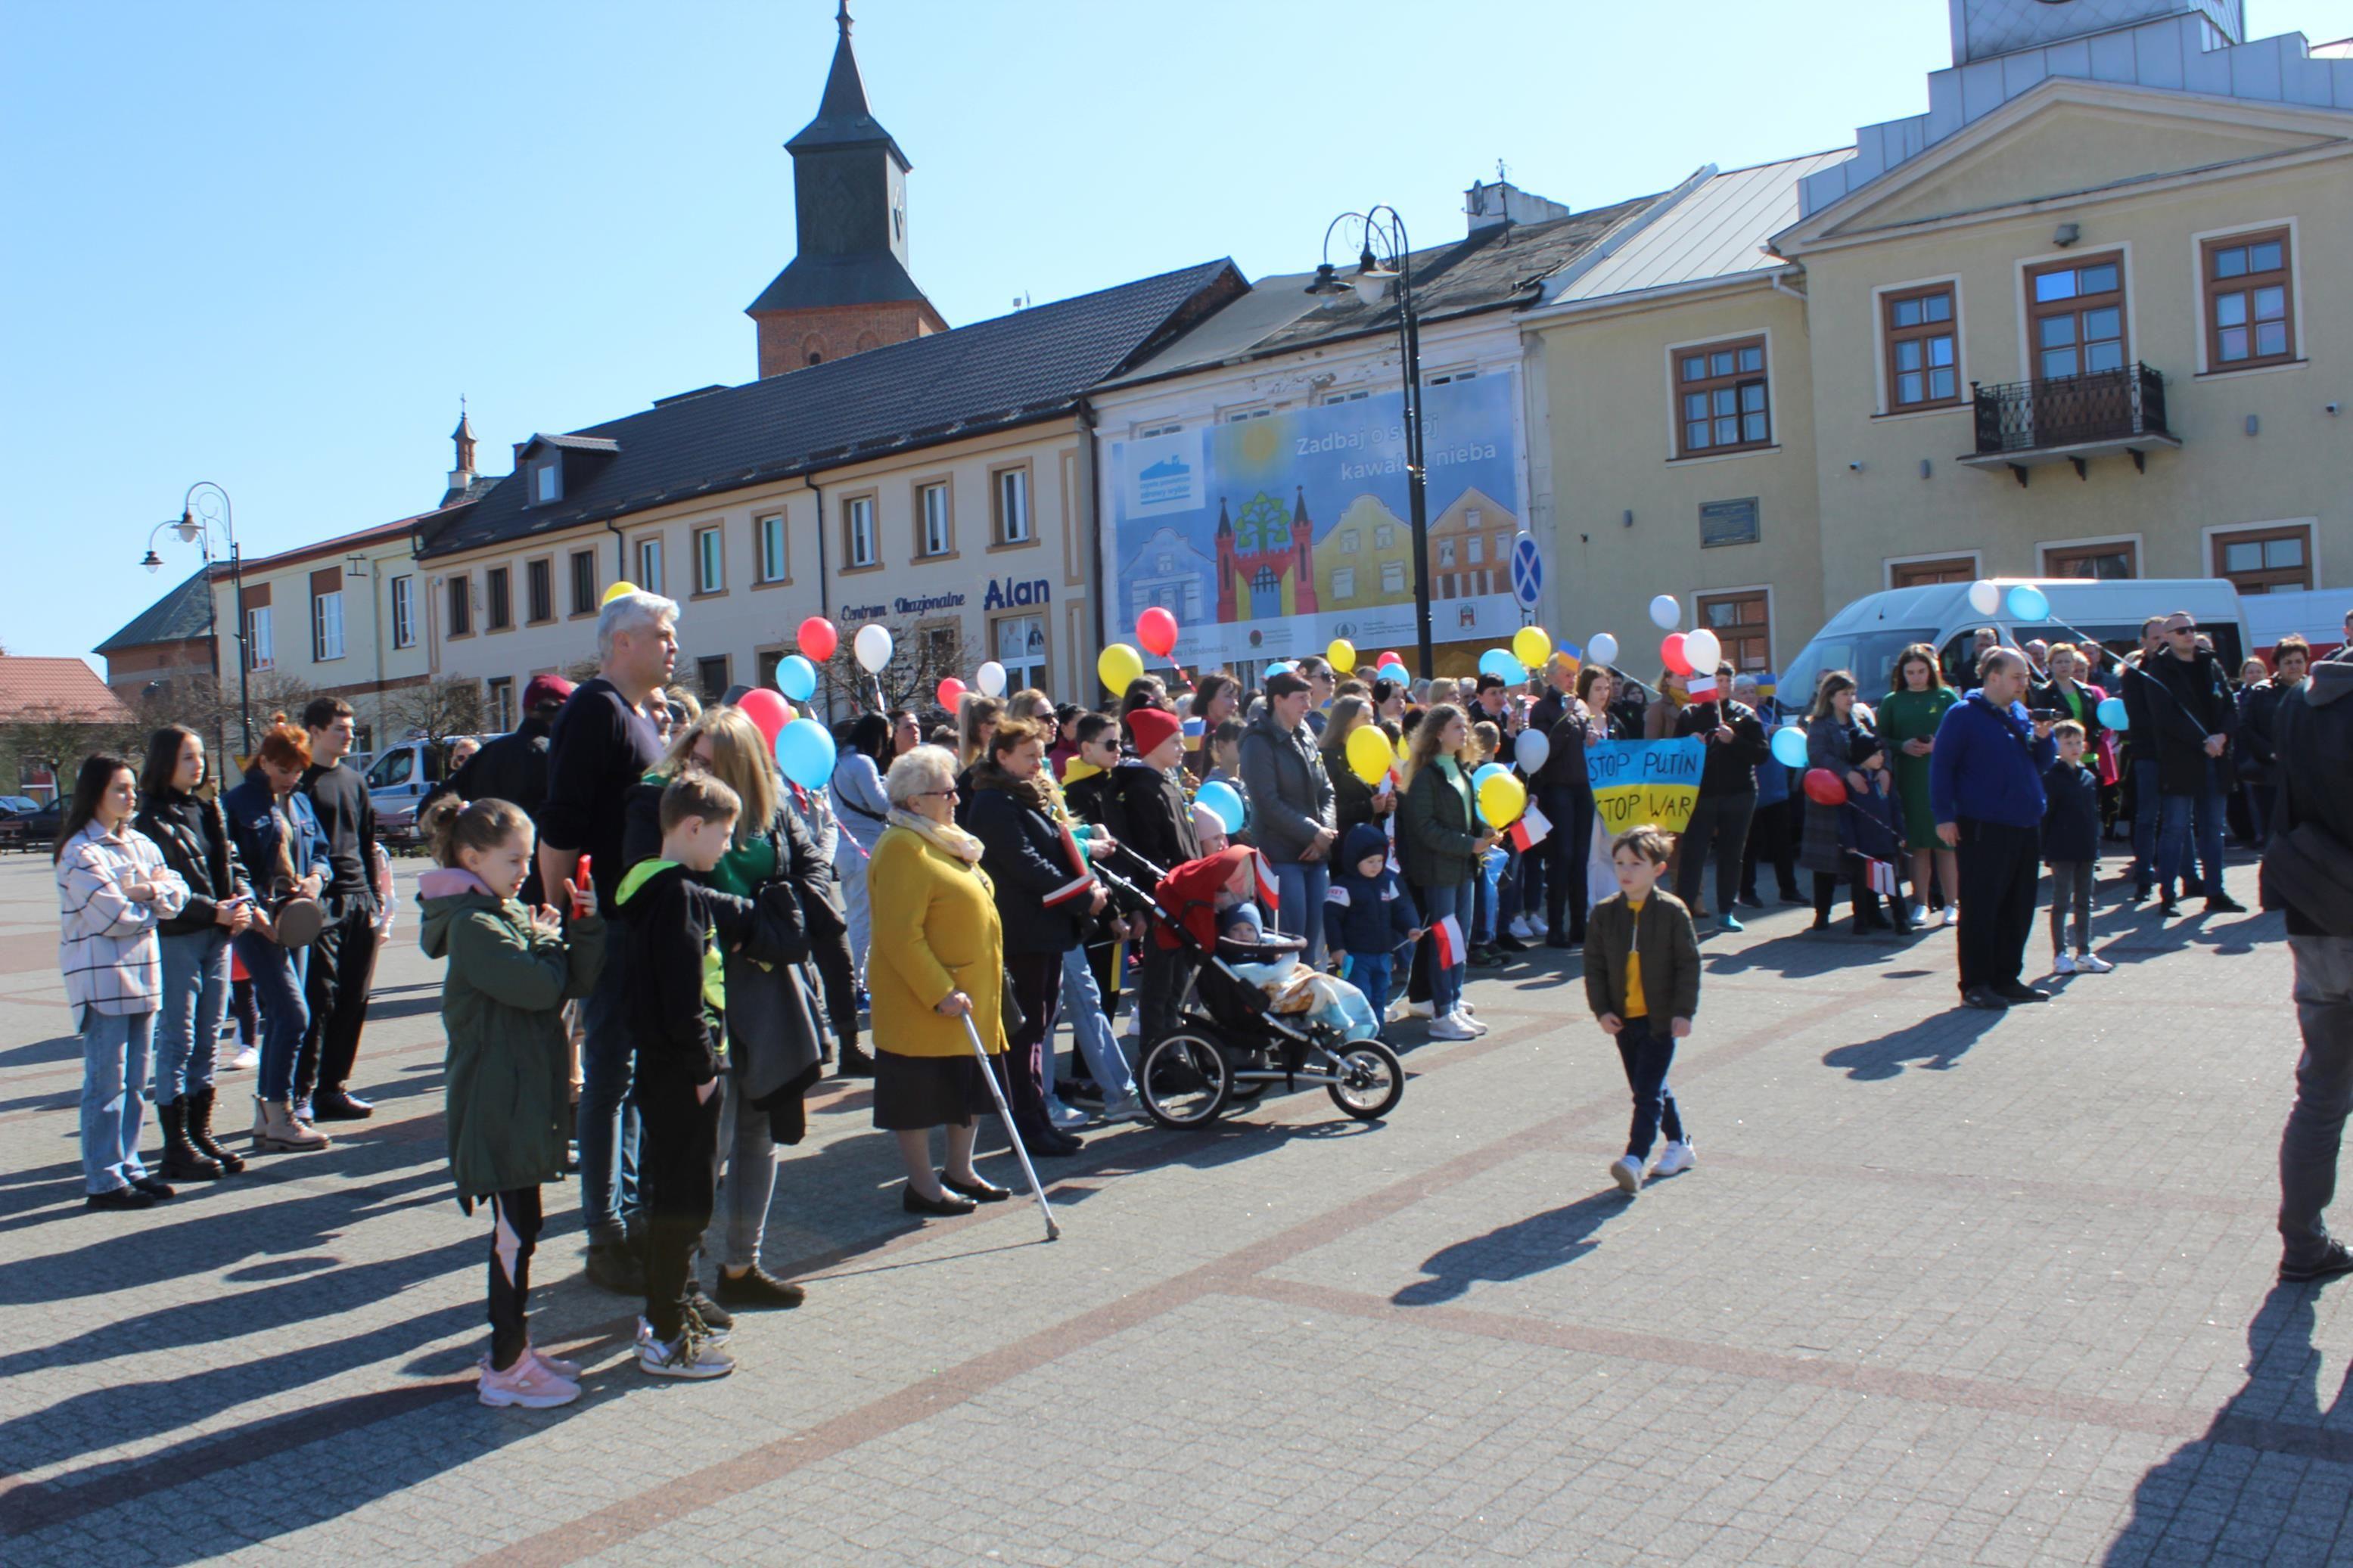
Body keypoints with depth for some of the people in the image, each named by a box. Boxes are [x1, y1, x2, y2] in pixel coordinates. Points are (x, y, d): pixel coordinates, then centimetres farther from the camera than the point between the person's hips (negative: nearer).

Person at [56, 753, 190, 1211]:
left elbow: (178, 893, 7)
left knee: (135, 1081, 12)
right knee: (107, 1083, -4)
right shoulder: (80, 852, -10)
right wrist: (154, 904, 0)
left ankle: (128, 1167, 20)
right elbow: (114, 916, -16)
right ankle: (103, 1182, 2)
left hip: (142, 976, 7)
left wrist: (152, 891, -12)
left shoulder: (141, 844, 14)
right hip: (101, 980, -7)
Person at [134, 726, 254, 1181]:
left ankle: (201, 1136, 21)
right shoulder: (152, 819, -8)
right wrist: (215, 911, -19)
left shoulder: (209, 811, 14)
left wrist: (243, 903, -3)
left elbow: (231, 863, 15)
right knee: (177, 1042, -2)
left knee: (208, 1041, 12)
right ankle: (177, 1148, 5)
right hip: (175, 939, -7)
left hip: (218, 936, 7)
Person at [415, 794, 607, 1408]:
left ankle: (512, 1349, 26)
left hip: (524, 1096, 9)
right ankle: (506, 1368, 6)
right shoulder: (472, 924, -16)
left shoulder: (511, 912, 13)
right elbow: (540, 986, -26)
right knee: (515, 1234, -3)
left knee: (519, 1230, 15)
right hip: (497, 1100, -9)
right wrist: (547, 939, -7)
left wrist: (584, 926, -8)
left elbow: (578, 980, 9)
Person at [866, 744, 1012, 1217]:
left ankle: (960, 1173, 28)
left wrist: (983, 990, 21)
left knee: (969, 1087, 16)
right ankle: (922, 1186, 13)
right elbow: (900, 937, -23)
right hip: (922, 1001, -10)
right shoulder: (902, 847, -18)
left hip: (970, 993, 10)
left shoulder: (945, 840, 13)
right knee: (922, 1092, 2)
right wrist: (940, 992, -23)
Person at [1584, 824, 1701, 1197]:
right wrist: (1602, 1010, -4)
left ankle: (1635, 1158, -13)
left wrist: (1683, 1012, -9)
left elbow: (1688, 964, -5)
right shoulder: (1604, 913, 1)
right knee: (1650, 1088, 15)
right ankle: (1679, 1144, 32)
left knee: (1648, 1090, -9)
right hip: (1623, 1018, 5)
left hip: (1661, 1018, -4)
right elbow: (1594, 966, 5)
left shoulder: (1672, 911, -8)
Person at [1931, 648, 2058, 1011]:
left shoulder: (2021, 713, 15)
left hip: (2025, 827, 7)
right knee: (1980, 909, -4)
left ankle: (2006, 978, 21)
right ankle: (1975, 985, 2)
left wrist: (2043, 738, 0)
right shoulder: (1963, 714, -6)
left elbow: (2042, 764, 21)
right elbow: (1940, 766, -9)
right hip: (1982, 829, -7)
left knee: (2018, 909, 11)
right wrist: (1944, 816, -15)